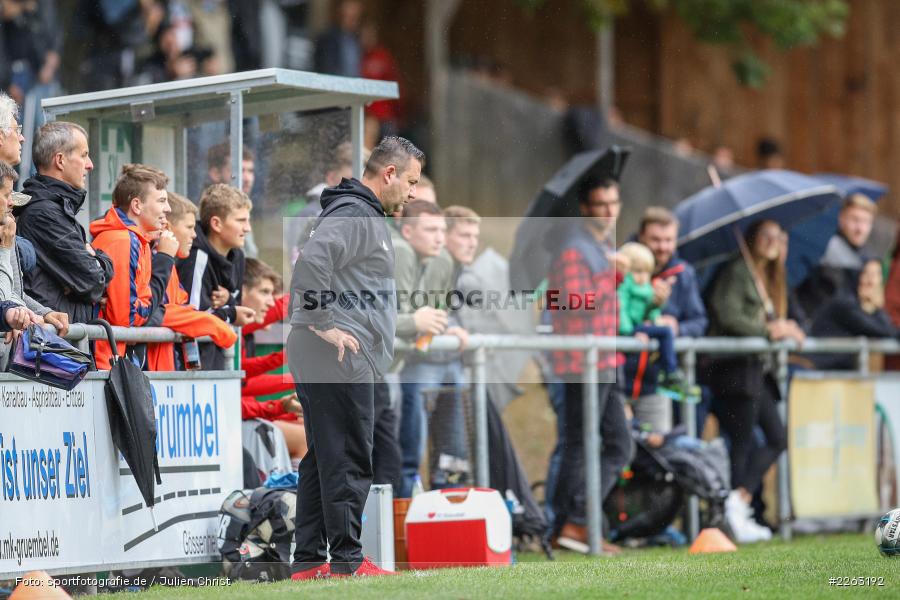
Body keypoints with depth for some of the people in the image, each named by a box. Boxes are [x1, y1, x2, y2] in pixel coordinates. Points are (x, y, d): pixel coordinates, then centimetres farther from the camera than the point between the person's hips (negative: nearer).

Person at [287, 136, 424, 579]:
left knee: (321, 460, 11)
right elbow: (311, 262, -27)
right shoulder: (355, 216, -12)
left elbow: (314, 268, 28)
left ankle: (308, 560, 13)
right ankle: (347, 559, -5)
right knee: (348, 461, -7)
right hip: (340, 360, -10)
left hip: (316, 360, 10)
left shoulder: (360, 215, 22)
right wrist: (324, 325, -22)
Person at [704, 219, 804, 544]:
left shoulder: (769, 279, 21)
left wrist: (784, 328, 3)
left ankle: (739, 498, 1)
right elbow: (728, 316, -18)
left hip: (758, 368, 9)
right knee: (743, 442, -8)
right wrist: (768, 330, -15)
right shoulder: (737, 272, -7)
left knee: (778, 439, 4)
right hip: (735, 367, -9)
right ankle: (737, 507, -6)